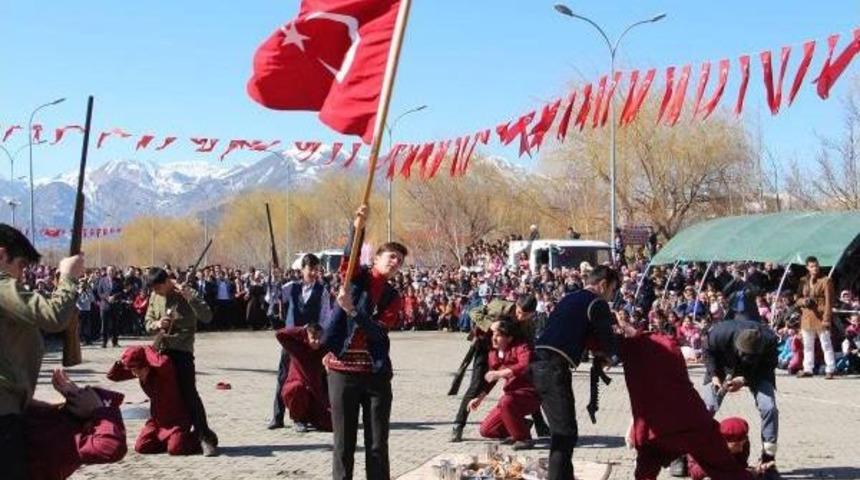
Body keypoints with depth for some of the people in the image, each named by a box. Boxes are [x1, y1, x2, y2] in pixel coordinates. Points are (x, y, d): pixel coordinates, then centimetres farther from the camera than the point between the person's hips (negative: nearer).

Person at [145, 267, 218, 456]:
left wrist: (190, 297, -29)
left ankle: (206, 438, -12)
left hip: (181, 350, -6)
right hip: (160, 349, 6)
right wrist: (156, 324, -10)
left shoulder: (184, 294, -7)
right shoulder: (155, 297, 8)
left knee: (189, 394, -13)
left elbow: (207, 317, -18)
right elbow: (148, 323, 13)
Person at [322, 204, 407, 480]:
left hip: (376, 372, 3)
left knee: (378, 444, 5)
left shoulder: (393, 297, 9)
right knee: (343, 443, 3)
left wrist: (352, 310, -21)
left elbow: (379, 331, -7)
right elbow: (349, 256, -19)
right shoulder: (357, 276, 4)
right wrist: (358, 227, -36)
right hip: (342, 369, -2)